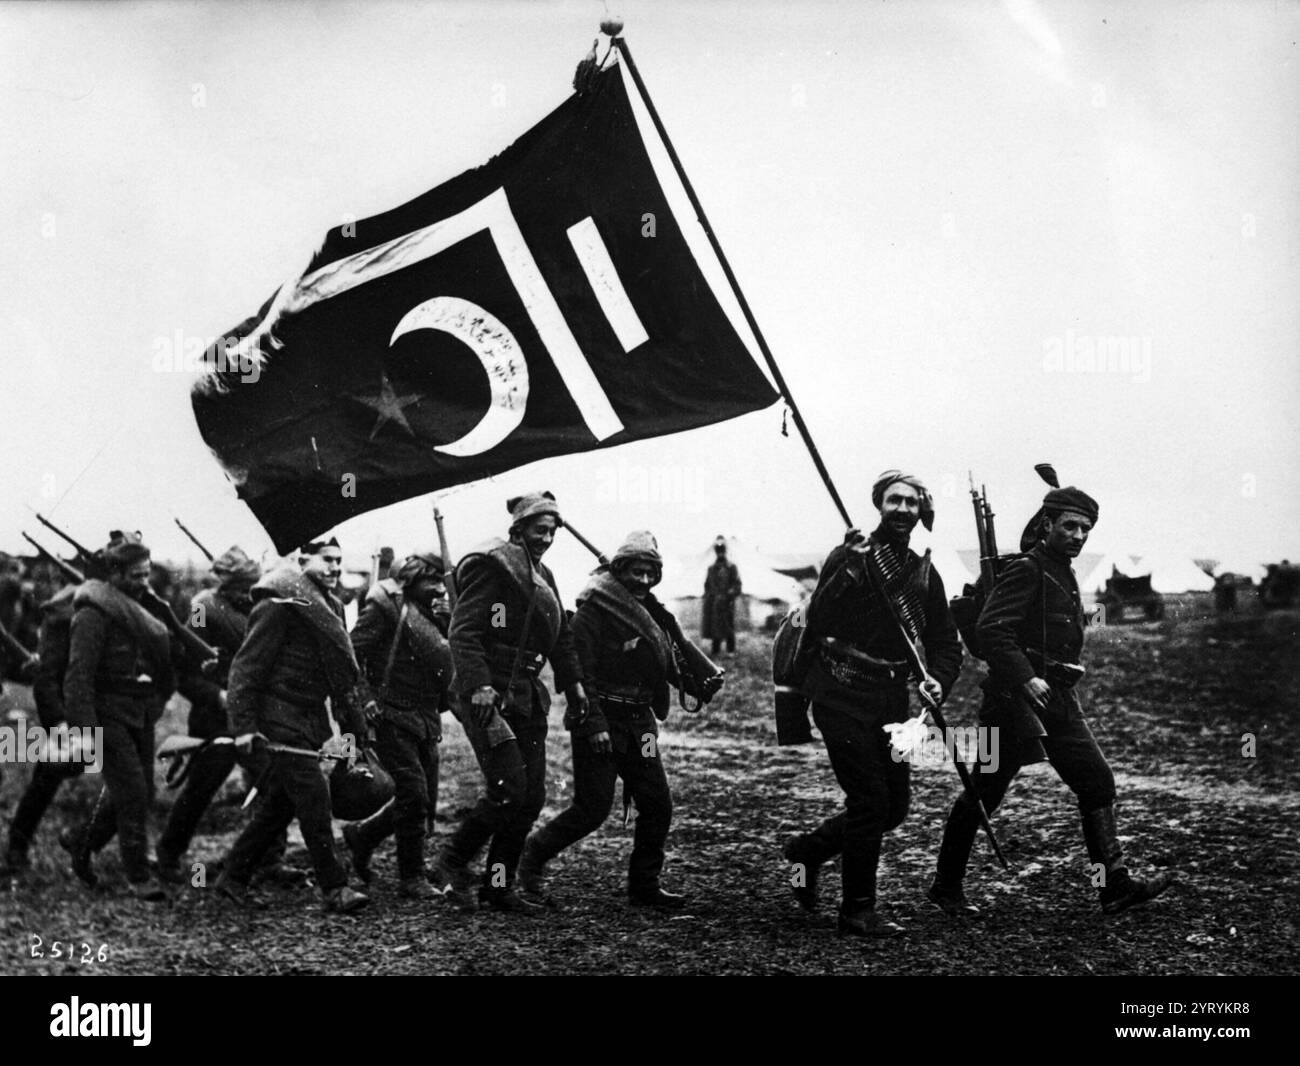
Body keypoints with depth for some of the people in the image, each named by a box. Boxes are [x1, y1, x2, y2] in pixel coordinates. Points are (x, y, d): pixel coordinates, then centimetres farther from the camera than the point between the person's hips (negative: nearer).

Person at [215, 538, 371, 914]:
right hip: (277, 719, -9)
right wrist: (244, 725, -20)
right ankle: (334, 889, -9)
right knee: (313, 792, -13)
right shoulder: (280, 605, -12)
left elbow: (341, 675, 22)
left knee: (279, 803, 11)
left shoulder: (330, 607, 16)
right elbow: (246, 666, -15)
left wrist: (352, 725, 17)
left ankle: (233, 877, 23)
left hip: (310, 719, 9)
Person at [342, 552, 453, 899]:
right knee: (414, 794, -11)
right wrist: (366, 698, -19)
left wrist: (447, 622, 0)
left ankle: (362, 834, 30)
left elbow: (446, 665, 14)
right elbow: (351, 655, -11)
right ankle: (412, 878, -2)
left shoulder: (432, 614, 17)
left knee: (425, 801, 10)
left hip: (426, 720, 8)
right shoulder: (384, 606, -6)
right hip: (393, 716, -8)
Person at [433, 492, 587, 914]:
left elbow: (561, 637, 25)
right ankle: (452, 864, 2)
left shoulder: (542, 577, 18)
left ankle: (499, 886, 14)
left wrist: (574, 684, 14)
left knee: (532, 796, 6)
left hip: (526, 696, 9)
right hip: (489, 697, -9)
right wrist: (480, 685, -26)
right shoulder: (490, 567, -9)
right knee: (508, 788, -15)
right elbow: (463, 632, -17)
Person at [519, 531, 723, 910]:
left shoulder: (651, 613, 13)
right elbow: (579, 670, -15)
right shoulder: (593, 609, -11)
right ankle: (534, 855, 13)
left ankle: (644, 885, 16)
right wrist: (593, 724, -22)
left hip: (639, 720, 7)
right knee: (592, 808, -8)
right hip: (601, 721, -7)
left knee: (657, 804, 4)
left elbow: (668, 666, 17)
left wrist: (701, 680, -2)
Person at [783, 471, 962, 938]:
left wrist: (937, 679, -7)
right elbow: (816, 626, -15)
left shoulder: (924, 573, 11)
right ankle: (858, 913, 5)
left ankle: (807, 848, 29)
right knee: (869, 801, -8)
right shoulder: (848, 558, -5)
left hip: (891, 701, 6)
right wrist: (848, 573, -24)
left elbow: (945, 643, 13)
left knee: (894, 806, 7)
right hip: (843, 695, -6)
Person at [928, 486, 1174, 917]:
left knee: (1098, 783, 2)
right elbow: (991, 630, -23)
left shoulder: (1064, 575, 16)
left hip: (1060, 702, 9)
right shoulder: (1026, 571, -12)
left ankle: (1115, 885, 4)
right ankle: (946, 886, 12)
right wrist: (1026, 679, -28)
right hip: (1016, 698, -9)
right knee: (983, 793, 0)